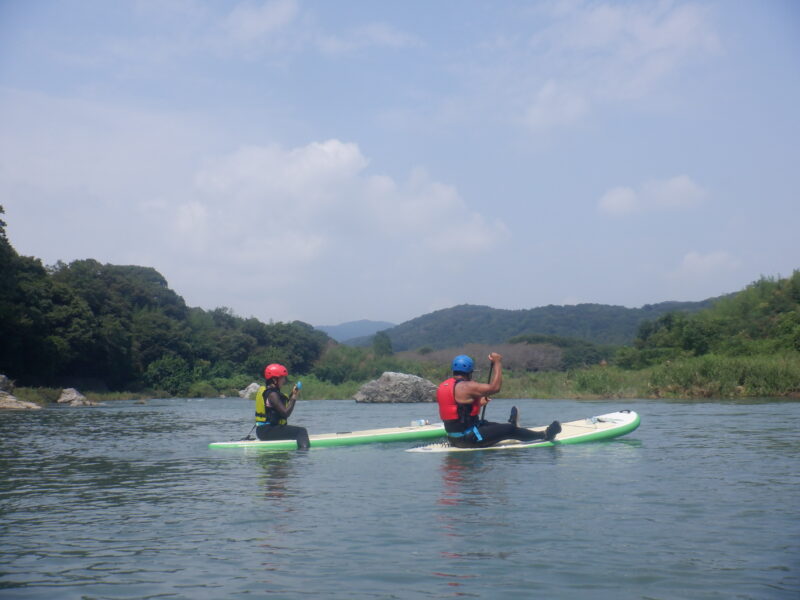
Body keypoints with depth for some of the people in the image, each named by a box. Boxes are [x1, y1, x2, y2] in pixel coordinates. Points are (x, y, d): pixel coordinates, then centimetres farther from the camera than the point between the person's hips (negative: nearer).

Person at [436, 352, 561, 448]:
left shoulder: (443, 386, 8)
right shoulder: (466, 387, -20)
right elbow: (495, 387, -20)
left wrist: (477, 403, 25)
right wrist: (497, 363, -11)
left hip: (453, 437, 9)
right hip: (469, 439, -9)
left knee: (485, 424, 33)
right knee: (510, 430, 3)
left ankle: (510, 423, 62)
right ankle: (545, 435, 17)